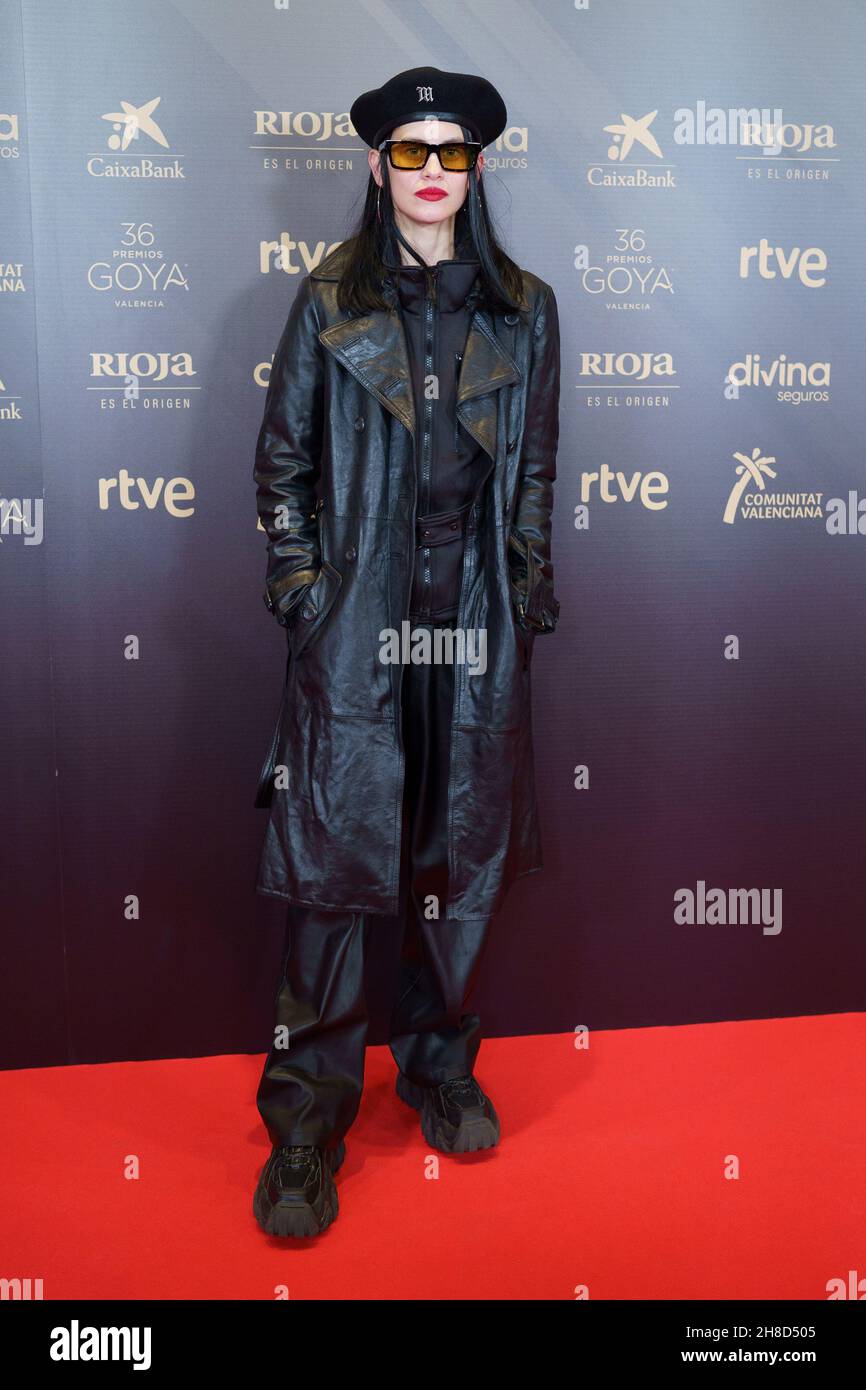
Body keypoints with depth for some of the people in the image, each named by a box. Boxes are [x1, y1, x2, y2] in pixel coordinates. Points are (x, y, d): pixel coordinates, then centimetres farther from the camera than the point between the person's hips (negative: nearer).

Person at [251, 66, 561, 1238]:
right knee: (335, 855, -4)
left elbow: (536, 472, 12)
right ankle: (309, 1119, 10)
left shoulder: (524, 310, 11)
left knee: (464, 854, 9)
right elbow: (282, 459, 7)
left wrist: (529, 593, 5)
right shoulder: (328, 302, 6)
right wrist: (300, 587, -2)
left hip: (477, 626, 2)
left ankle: (440, 1067, 28)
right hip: (355, 621, -2)